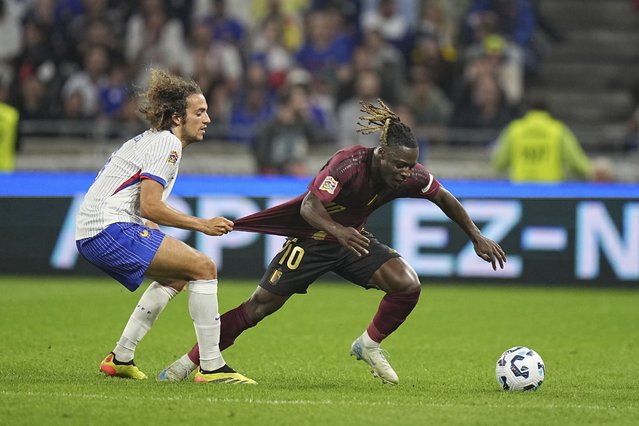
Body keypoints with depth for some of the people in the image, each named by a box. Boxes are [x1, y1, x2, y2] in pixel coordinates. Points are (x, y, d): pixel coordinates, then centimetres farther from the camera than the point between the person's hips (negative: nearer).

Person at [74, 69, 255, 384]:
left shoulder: (150, 139, 22)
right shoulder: (167, 142, -8)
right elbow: (150, 206, -17)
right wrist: (202, 225, -12)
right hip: (111, 229, -10)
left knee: (176, 276, 26)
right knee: (204, 267, -13)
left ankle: (120, 358, 22)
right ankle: (211, 367, -15)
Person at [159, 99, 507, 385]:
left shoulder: (410, 175, -18)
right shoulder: (348, 164, -34)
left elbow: (444, 199, 1)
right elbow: (308, 207, -40)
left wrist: (477, 238, 1)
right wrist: (338, 230, -59)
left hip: (353, 239, 5)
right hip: (311, 238, -5)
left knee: (408, 285, -18)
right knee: (260, 306, -5)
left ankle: (369, 345, 7)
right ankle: (190, 362, 8)